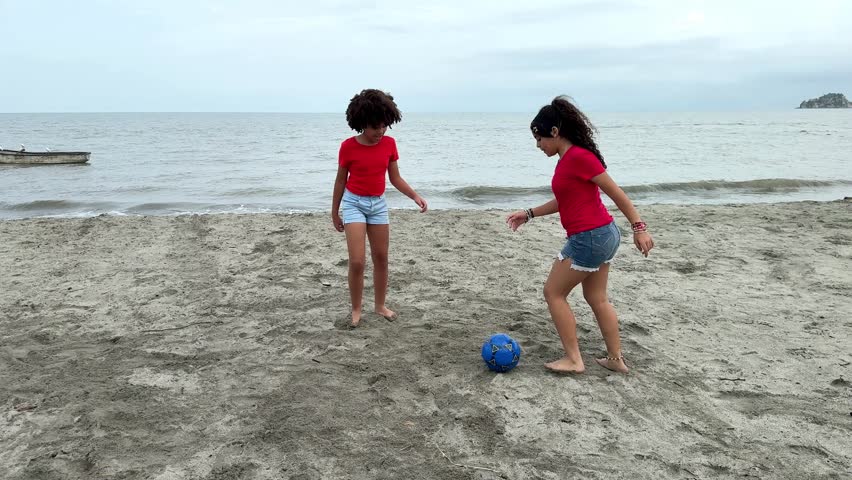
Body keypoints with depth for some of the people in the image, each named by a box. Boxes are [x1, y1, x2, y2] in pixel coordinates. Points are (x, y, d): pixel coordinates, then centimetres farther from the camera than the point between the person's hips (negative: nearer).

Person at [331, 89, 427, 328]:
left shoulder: (389, 144, -3)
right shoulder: (348, 146, -12)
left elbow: (395, 178, 4)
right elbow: (340, 180, -2)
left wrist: (415, 196, -11)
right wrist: (335, 212, 4)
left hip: (378, 203, 4)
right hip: (354, 203, -4)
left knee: (381, 258, 11)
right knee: (357, 261, -10)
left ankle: (380, 305, 27)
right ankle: (356, 310, 8)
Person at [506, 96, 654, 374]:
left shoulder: (578, 156, -18)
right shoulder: (568, 159, 10)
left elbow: (616, 193, -16)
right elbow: (563, 201, 21)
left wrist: (639, 228, -14)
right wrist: (529, 214, 20)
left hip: (589, 238, -10)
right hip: (602, 236, 10)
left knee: (554, 293, 4)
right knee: (596, 298, 18)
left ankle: (573, 360, 10)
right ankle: (616, 359, 28)